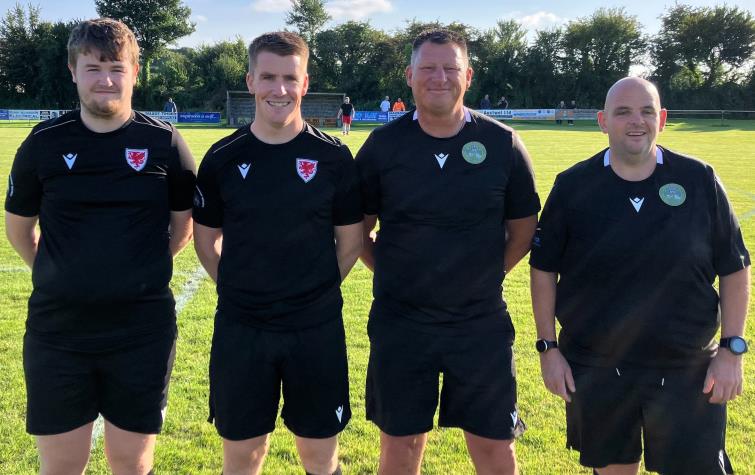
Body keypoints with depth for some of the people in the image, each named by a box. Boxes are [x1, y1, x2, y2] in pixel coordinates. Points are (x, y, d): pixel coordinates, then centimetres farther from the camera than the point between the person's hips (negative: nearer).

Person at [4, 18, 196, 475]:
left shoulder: (165, 143, -3)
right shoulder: (44, 143, -1)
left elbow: (183, 225, 9)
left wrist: (142, 273, 8)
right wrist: (64, 278, 8)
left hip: (143, 331, -1)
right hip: (56, 331, 1)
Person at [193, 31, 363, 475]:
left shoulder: (333, 156, -3)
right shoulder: (224, 158, -1)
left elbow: (350, 240, 4)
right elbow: (206, 239, 9)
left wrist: (318, 290, 2)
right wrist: (238, 289, 3)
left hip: (316, 328, -1)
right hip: (240, 328, 1)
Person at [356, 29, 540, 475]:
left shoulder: (503, 144, -3)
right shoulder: (383, 144, -3)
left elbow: (523, 230, 7)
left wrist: (484, 275, 3)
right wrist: (391, 272, 1)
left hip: (482, 324, 0)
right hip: (399, 323, 0)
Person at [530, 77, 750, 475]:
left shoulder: (699, 180, -3)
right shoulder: (573, 186, -4)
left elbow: (734, 269, 3)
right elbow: (544, 269, 3)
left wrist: (732, 349, -2)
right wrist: (548, 347, 0)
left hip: (687, 371, 0)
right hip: (595, 369, 1)